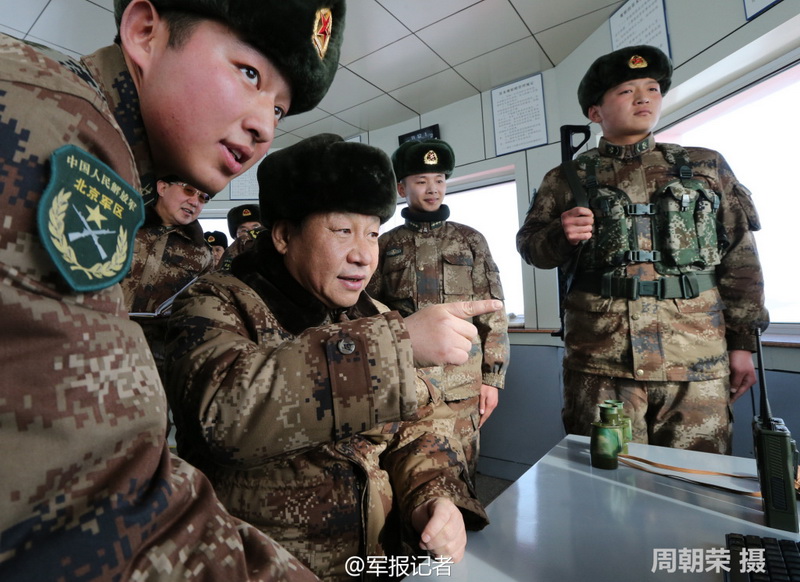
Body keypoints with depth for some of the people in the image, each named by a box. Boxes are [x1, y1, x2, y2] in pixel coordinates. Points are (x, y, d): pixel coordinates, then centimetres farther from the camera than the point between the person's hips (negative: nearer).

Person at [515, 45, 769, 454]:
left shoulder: (706, 167, 13)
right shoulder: (567, 179, 9)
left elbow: (740, 259, 12)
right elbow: (529, 244, 6)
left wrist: (742, 340, 7)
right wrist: (561, 235, -16)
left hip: (697, 360, 2)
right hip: (600, 359, -1)